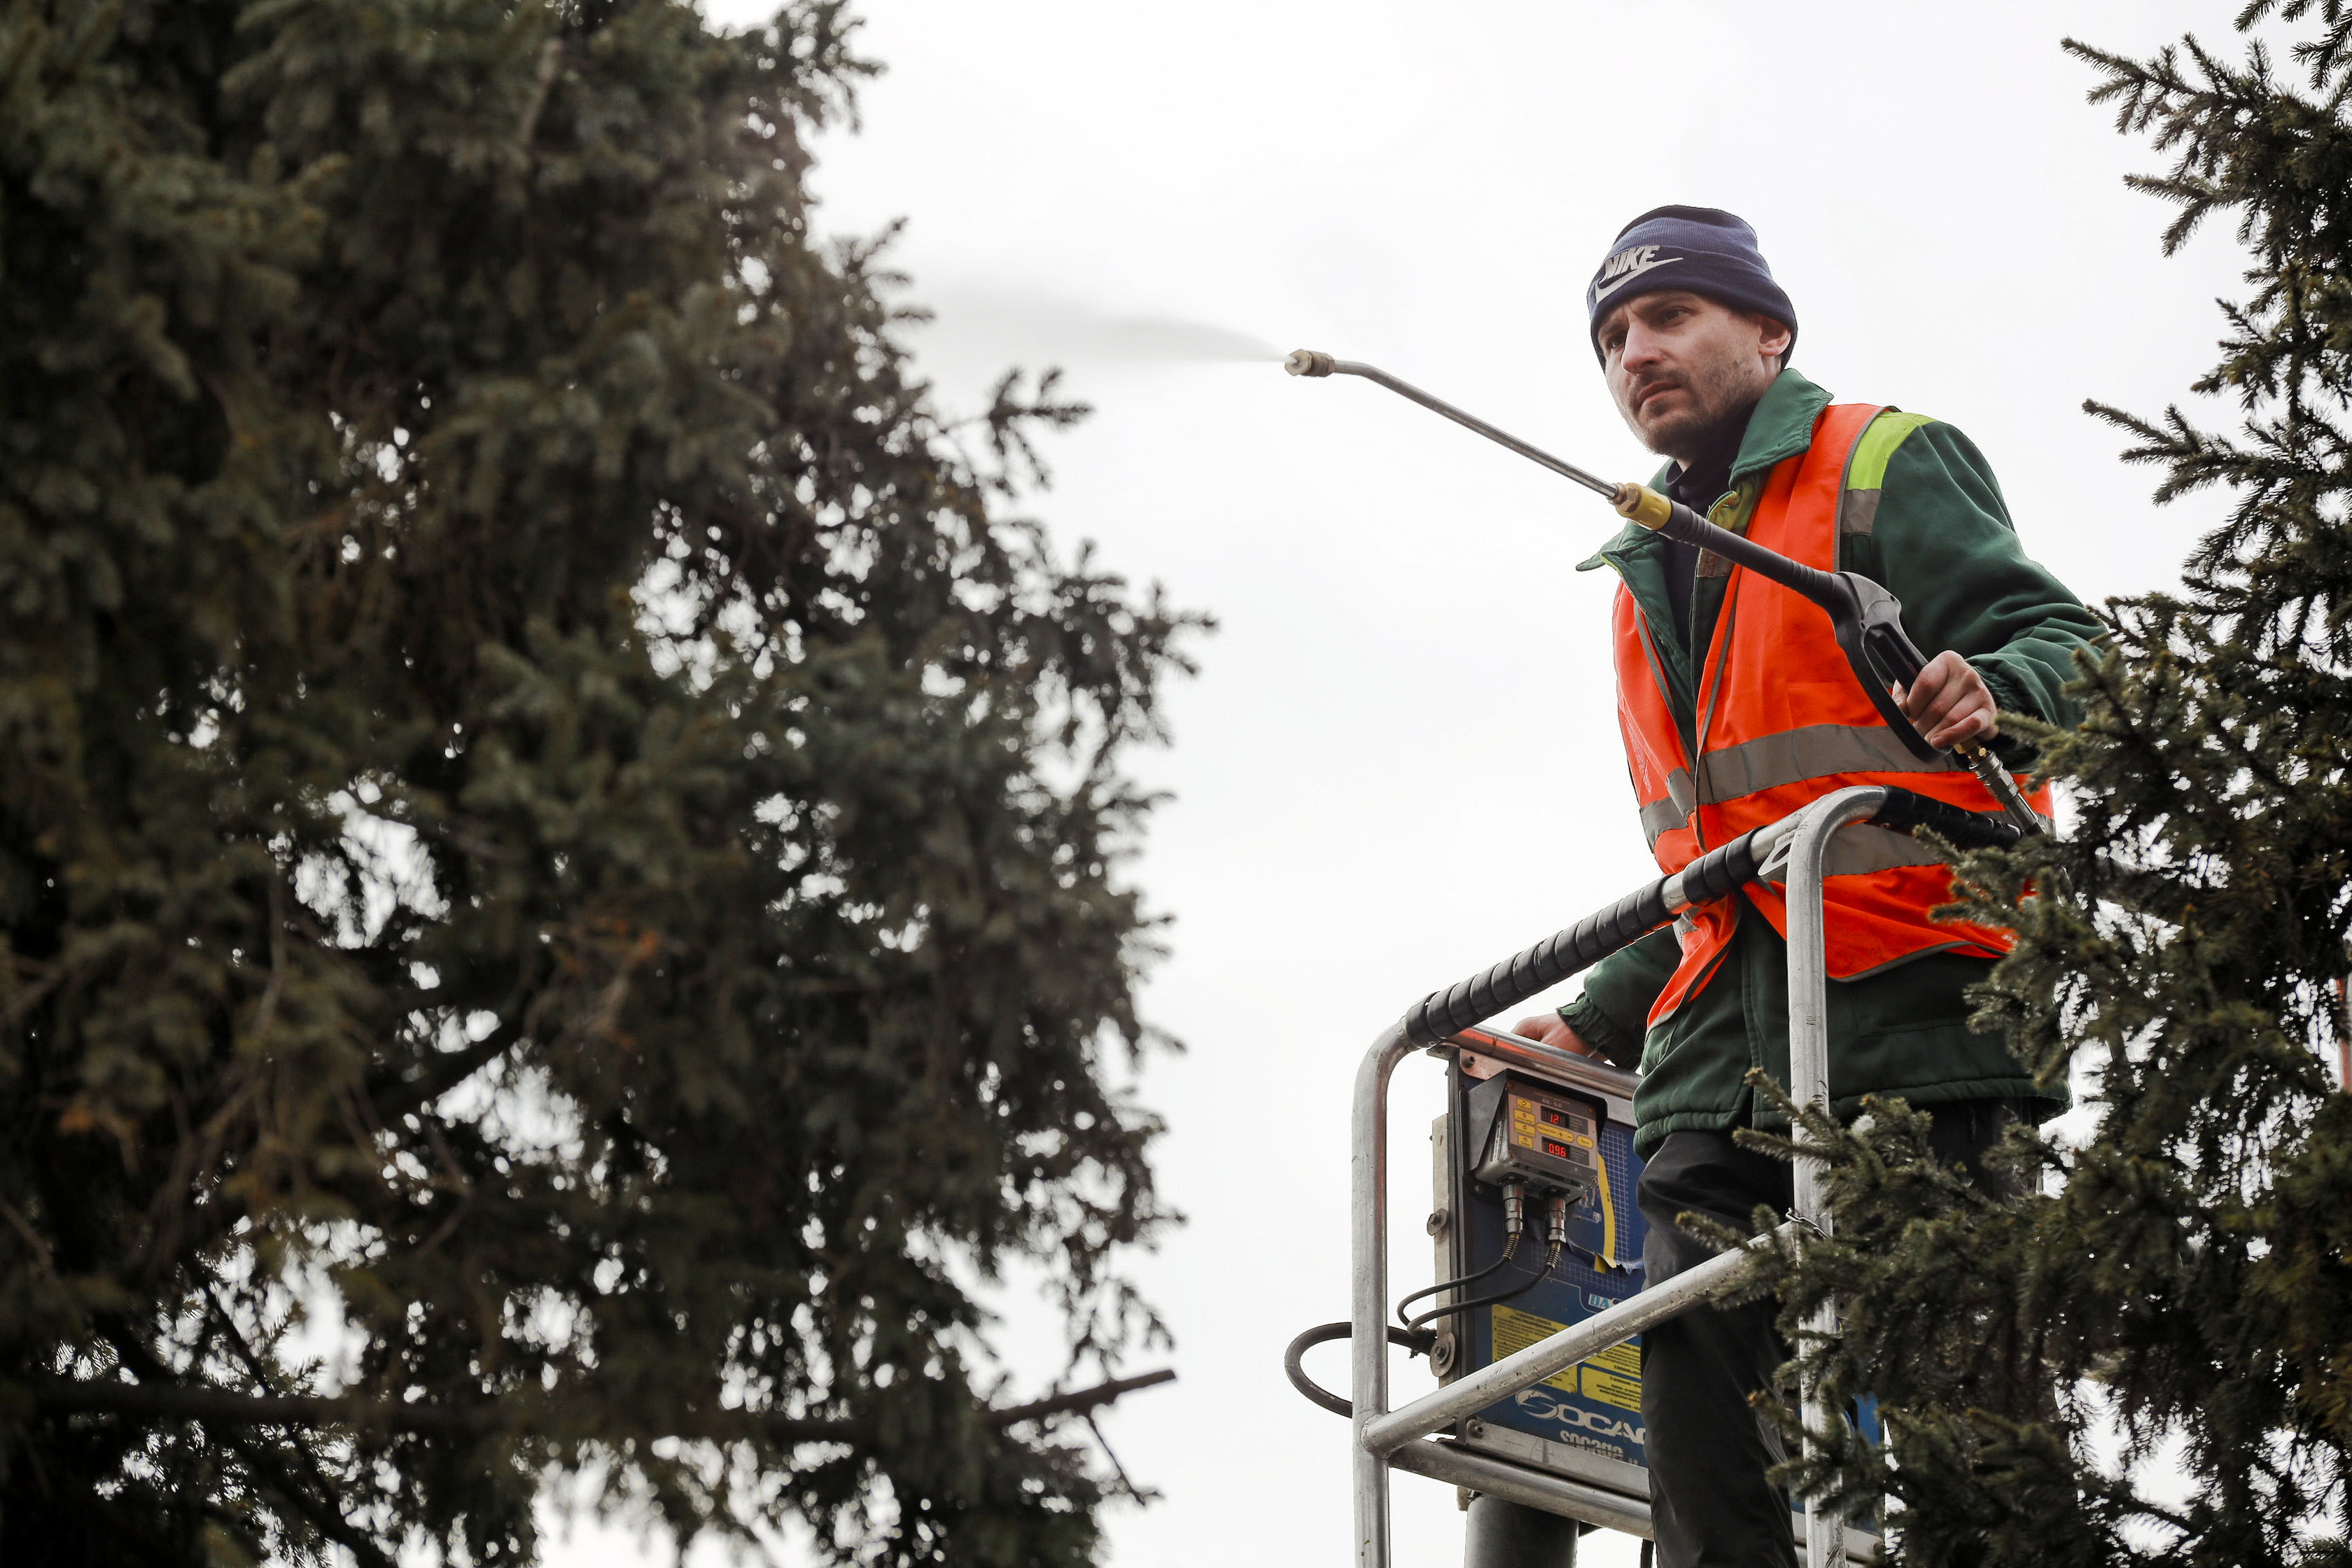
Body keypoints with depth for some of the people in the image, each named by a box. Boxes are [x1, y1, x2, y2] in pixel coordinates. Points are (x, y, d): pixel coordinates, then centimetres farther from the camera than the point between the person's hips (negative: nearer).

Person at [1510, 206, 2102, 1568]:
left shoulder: (1888, 466, 9)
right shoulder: (1652, 577, 31)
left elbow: (2062, 641, -5)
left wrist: (1993, 693, -28)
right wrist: (1597, 1022, 22)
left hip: (1902, 1013, -7)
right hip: (1717, 1067, 7)